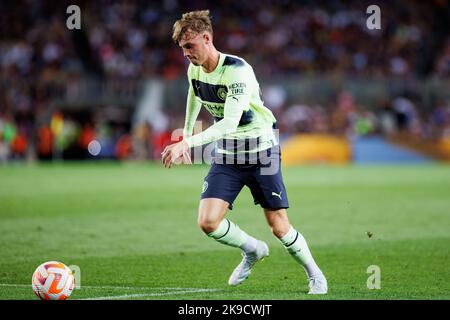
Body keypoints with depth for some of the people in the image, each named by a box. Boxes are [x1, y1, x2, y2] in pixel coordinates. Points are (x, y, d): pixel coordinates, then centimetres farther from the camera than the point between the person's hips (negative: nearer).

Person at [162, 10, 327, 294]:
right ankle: (253, 250, 17)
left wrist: (187, 143, -42)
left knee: (279, 227, -3)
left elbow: (229, 123, -34)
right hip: (227, 155, 6)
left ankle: (314, 274, 22)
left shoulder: (238, 70, -26)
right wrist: (186, 135, 26)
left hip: (261, 152, -6)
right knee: (208, 222, -11)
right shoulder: (194, 70, -3)